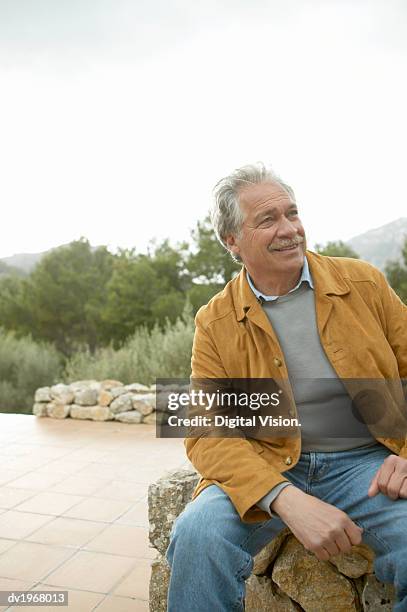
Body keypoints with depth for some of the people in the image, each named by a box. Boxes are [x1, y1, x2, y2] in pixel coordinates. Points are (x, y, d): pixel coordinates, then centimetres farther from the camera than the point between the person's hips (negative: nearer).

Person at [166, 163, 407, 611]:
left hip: (366, 462, 2)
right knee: (199, 533, -29)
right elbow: (206, 433, -8)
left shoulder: (363, 282, 3)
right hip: (267, 470, -1)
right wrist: (286, 499, -24)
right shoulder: (215, 322, -2)